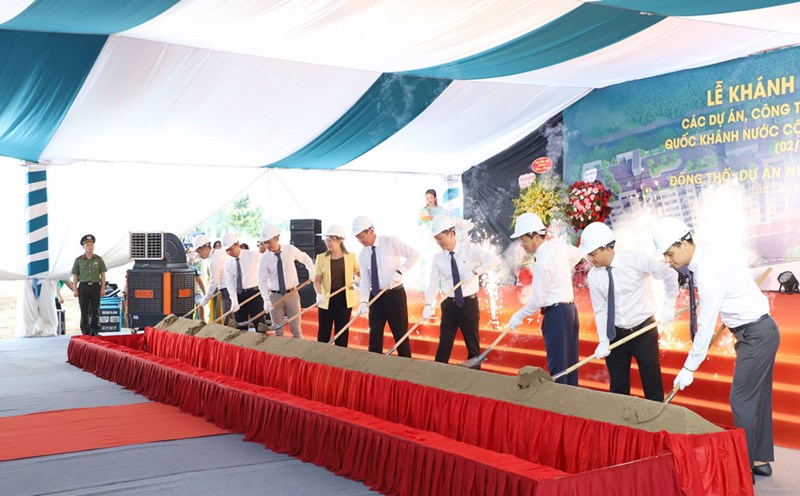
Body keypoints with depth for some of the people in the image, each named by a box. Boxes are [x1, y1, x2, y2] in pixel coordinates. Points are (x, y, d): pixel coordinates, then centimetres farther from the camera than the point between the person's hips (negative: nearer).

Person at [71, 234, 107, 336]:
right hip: (83, 286, 0)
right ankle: (85, 331, 8)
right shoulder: (78, 260, 5)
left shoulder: (99, 259, 7)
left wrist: (102, 288, -1)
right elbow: (75, 276, 6)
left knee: (95, 311, 2)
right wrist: (75, 290, -2)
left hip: (96, 286, 0)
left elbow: (103, 275, 7)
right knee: (84, 311, 2)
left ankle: (95, 331, 8)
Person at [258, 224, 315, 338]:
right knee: (278, 330, 7)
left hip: (292, 294, 0)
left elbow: (306, 260, 12)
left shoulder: (291, 250, -6)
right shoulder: (264, 259, -9)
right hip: (275, 296, 0)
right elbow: (263, 280, -11)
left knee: (296, 329, 4)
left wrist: (312, 274, 5)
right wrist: (266, 299, -22)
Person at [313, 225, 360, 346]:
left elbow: (360, 274, 11)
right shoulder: (321, 258, -1)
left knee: (342, 332, 6)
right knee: (324, 332, 4)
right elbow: (317, 280, -3)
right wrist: (319, 294, -20)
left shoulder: (351, 257, 0)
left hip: (345, 300, 0)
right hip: (326, 301, 0)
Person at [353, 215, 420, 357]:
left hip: (395, 294, -5)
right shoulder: (362, 255, 4)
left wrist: (400, 271, -21)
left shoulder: (390, 242, -9)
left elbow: (414, 254, -11)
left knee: (400, 334, 0)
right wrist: (364, 301, -12)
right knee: (375, 335, 8)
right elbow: (365, 280, 1)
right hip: (376, 296, 5)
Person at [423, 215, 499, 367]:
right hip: (449, 304, 2)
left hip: (469, 303, -2)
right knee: (444, 345, 5)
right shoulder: (438, 257, -1)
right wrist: (429, 304, -16)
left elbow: (494, 259, -19)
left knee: (473, 344, 8)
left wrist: (474, 272, -28)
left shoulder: (469, 249, -10)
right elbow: (434, 282, -4)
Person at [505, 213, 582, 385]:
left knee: (557, 366, -4)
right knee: (570, 363, 13)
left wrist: (518, 316, -3)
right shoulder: (558, 244, 4)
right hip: (569, 309, 9)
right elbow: (577, 255, 27)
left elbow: (537, 300, -16)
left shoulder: (542, 263, -20)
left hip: (556, 314, -9)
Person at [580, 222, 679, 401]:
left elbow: (669, 275, -6)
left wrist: (669, 307, -8)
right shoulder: (593, 275, -6)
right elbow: (600, 310, -3)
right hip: (615, 334, 3)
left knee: (652, 383, 6)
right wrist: (603, 341, -13)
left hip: (643, 331, -3)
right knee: (618, 386, 10)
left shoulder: (635, 260, -16)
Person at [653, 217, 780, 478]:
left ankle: (744, 467, 0)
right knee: (757, 398, 14)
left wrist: (689, 368, -18)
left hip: (756, 334, -10)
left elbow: (706, 326, -23)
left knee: (742, 400, -7)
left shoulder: (708, 271, -25)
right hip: (761, 331, 10)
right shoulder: (708, 252, 3)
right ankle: (761, 460, 22)